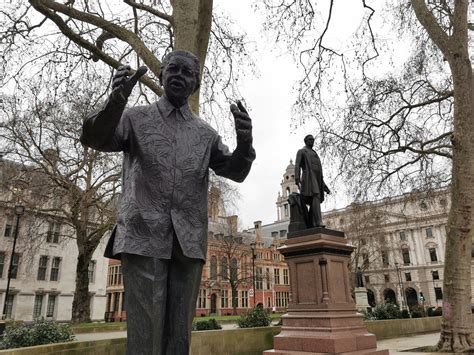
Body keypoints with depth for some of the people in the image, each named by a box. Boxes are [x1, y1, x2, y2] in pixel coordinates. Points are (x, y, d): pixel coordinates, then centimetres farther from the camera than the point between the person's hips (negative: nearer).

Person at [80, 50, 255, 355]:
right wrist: (116, 101, -22)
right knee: (145, 331, -7)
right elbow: (95, 138, -1)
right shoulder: (137, 118, 14)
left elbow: (235, 171, 11)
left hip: (189, 242, 3)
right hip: (144, 236, -2)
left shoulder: (205, 133, 19)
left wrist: (244, 141, -12)